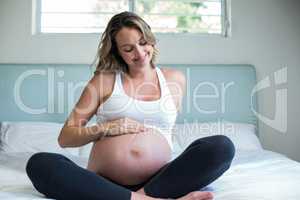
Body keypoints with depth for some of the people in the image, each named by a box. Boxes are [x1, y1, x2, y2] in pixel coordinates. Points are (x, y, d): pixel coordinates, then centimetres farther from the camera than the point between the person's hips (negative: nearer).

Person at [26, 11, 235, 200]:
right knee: (39, 164, -26)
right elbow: (65, 137, 8)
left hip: (160, 180, 1)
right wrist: (106, 128, -6)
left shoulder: (175, 79, 15)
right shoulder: (104, 79, 9)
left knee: (222, 146, -21)